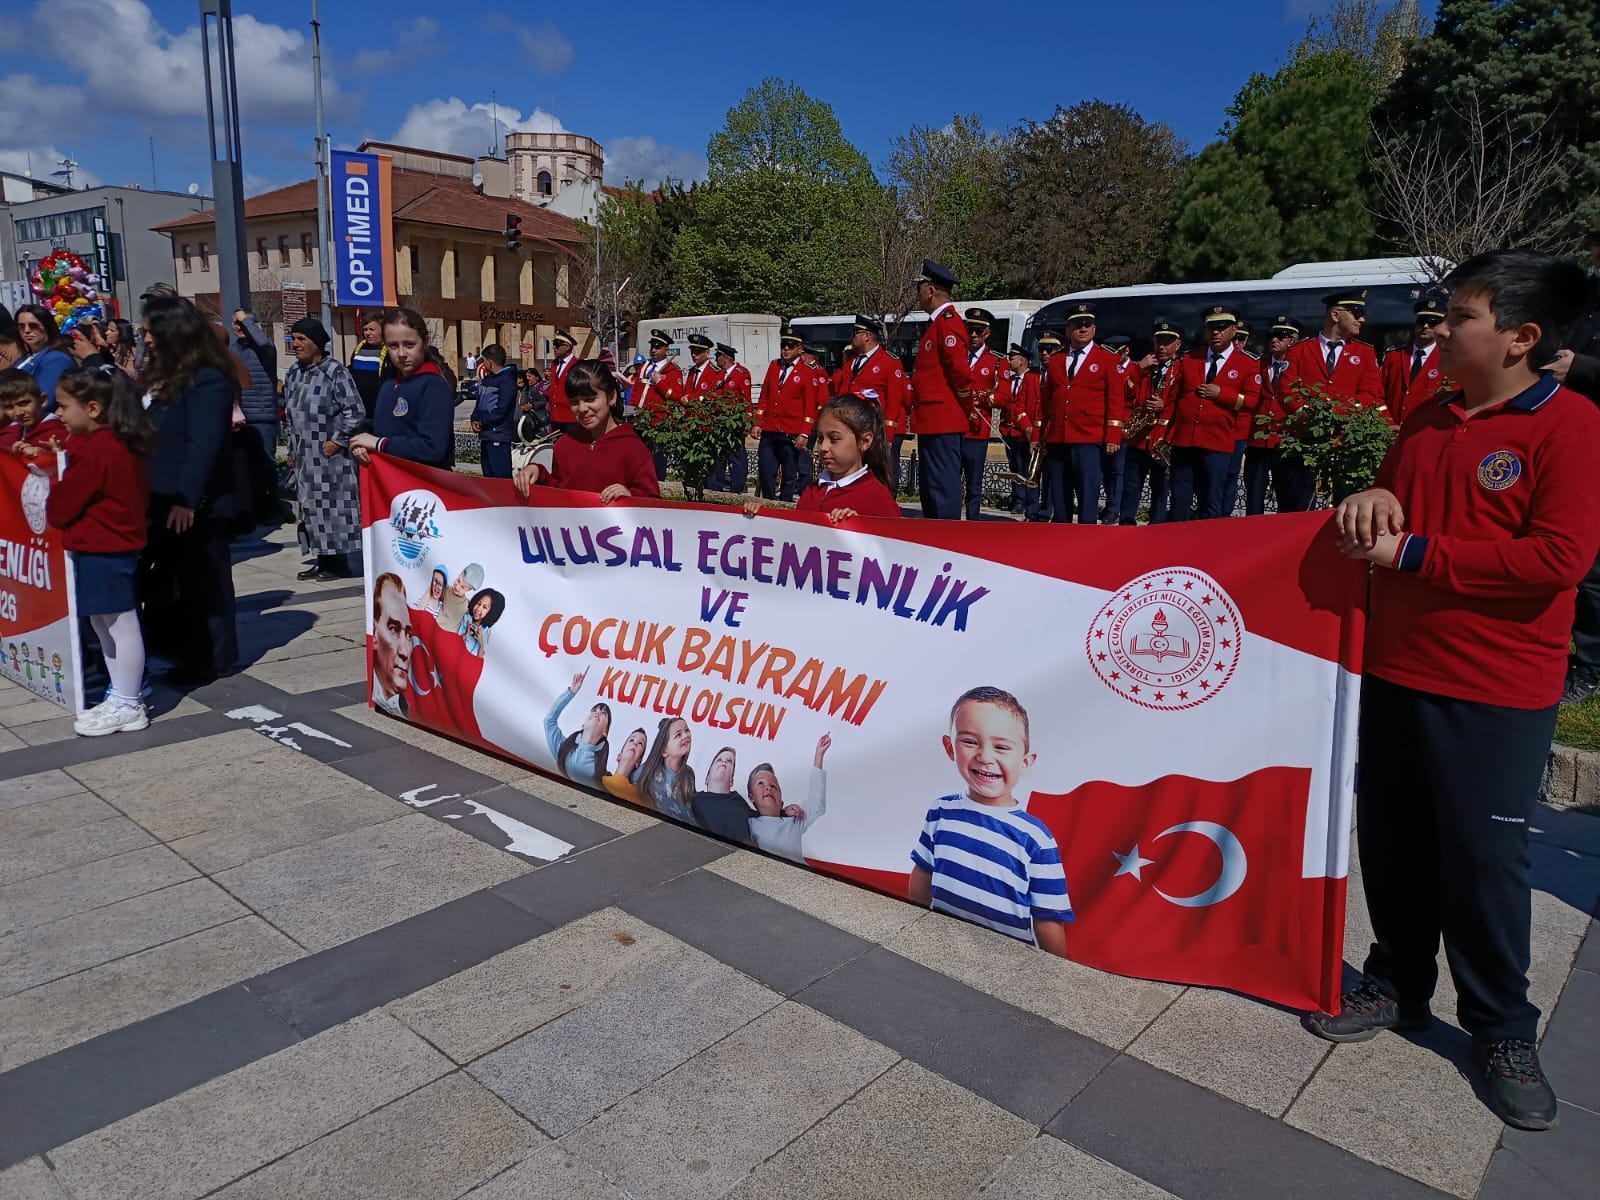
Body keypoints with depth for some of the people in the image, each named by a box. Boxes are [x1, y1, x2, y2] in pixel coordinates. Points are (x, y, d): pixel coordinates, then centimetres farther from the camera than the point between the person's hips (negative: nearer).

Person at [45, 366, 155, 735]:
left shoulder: (93, 451, -19)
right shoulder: (124, 444, 9)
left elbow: (62, 506, -12)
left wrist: (51, 497, 8)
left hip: (101, 551, -10)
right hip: (120, 544, 10)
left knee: (121, 624, -2)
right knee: (103, 622, 18)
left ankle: (127, 706, 6)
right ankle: (120, 695, 27)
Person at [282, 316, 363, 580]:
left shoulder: (335, 372, -12)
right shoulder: (293, 373, 12)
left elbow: (355, 412, -15)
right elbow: (290, 413, 21)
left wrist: (338, 440, -16)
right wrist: (292, 449, 18)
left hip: (329, 455, -8)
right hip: (304, 456, 8)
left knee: (332, 506, -3)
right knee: (310, 507, 11)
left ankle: (338, 563, 5)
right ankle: (322, 560, 20)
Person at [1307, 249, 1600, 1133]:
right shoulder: (1426, 420, 10)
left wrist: (1414, 552, -18)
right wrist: (1373, 505, -2)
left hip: (1497, 692, -6)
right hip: (1394, 670, 6)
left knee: (1484, 860, 4)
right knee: (1391, 841, 14)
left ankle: (1503, 1032, 24)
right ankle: (1398, 985, 33)